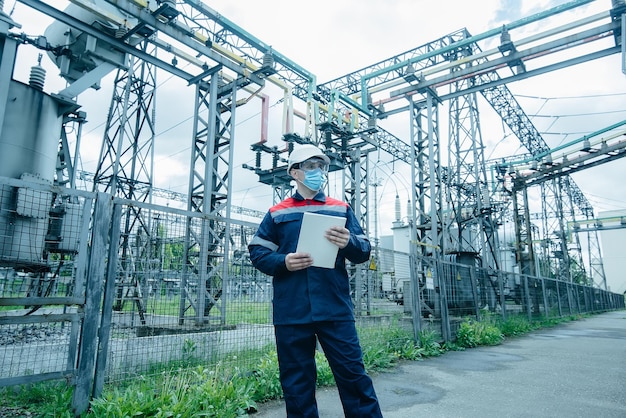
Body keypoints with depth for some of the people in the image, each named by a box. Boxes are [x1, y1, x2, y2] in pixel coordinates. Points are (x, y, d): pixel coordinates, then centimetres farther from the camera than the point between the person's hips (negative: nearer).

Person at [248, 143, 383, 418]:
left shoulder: (341, 209, 10)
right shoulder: (277, 214, 9)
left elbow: (365, 251, 6)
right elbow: (257, 253, 7)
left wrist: (349, 243, -17)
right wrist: (283, 262, -12)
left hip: (335, 309, 0)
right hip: (292, 313, 1)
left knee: (353, 374, 2)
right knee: (297, 384, 10)